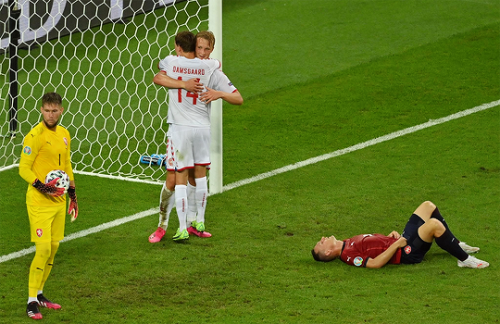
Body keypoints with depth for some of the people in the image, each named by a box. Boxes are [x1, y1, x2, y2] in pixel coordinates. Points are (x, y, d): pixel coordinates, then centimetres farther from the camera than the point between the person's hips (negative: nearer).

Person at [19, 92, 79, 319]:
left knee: (53, 248, 10)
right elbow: (24, 168, -12)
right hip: (39, 201, -7)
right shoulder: (35, 136, -13)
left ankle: (39, 294, 23)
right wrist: (42, 187, -24)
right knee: (43, 249, -12)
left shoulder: (64, 134, 11)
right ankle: (32, 302, -4)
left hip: (59, 201, 7)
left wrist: (73, 196, 19)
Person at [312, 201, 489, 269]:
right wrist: (396, 244, -24)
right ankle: (464, 259, -12)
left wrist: (390, 235, 4)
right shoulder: (349, 256, -19)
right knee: (434, 224, -30)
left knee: (428, 206, 12)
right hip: (406, 253, -10)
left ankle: (457, 245, 21)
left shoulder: (347, 243, 11)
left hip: (402, 239, 10)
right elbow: (375, 263, -29)